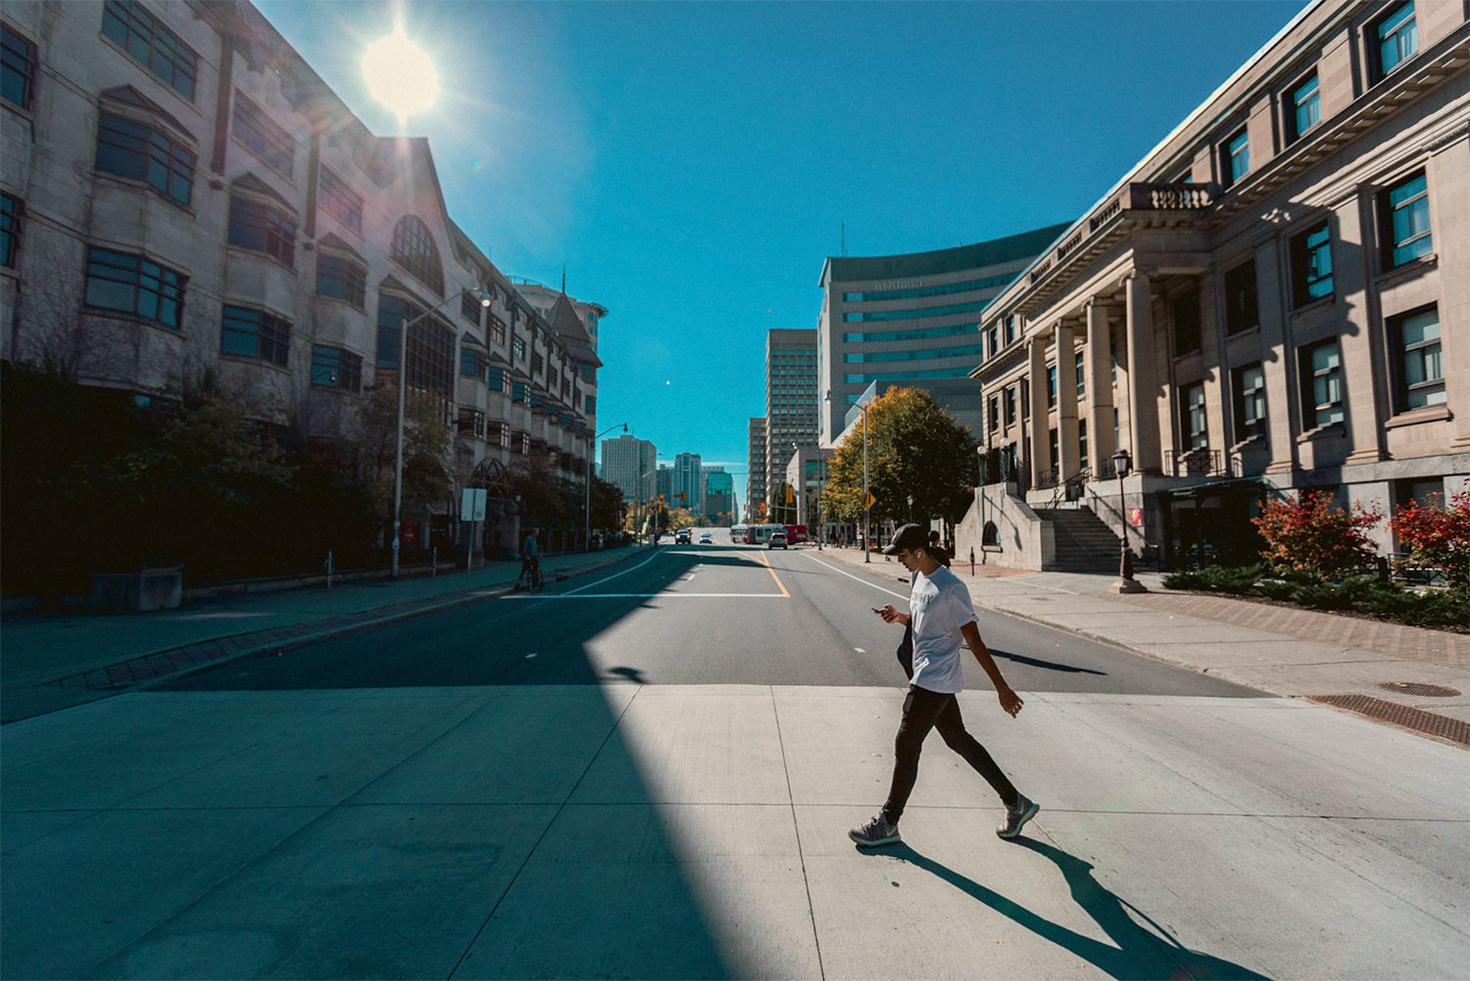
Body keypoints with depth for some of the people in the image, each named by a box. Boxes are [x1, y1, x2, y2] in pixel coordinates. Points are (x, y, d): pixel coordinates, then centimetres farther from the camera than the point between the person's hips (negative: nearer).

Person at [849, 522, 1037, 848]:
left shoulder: (951, 588, -21)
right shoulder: (918, 577, 7)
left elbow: (974, 641, -18)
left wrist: (1002, 688, -13)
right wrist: (898, 617, 0)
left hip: (935, 682, -10)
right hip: (928, 678, 10)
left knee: (906, 746, -2)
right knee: (959, 740, 18)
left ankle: (888, 823, 13)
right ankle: (1016, 803, 33)